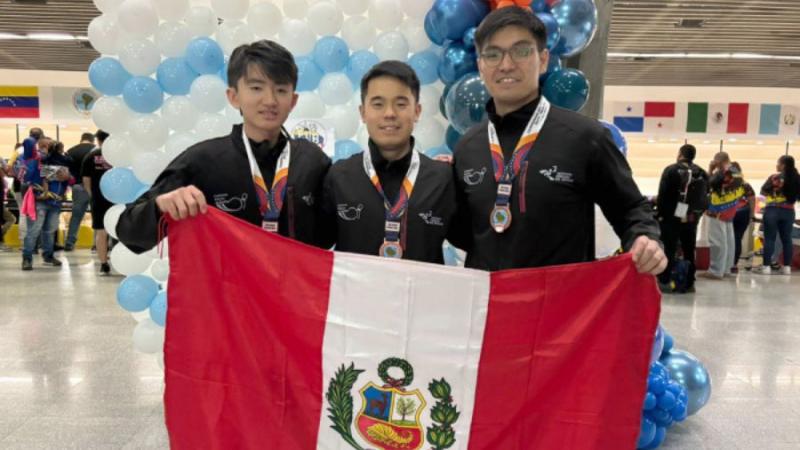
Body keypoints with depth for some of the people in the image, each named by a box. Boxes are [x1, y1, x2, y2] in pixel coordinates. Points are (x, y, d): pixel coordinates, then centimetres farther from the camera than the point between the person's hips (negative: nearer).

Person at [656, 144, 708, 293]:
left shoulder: (671, 170, -7)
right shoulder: (702, 173, 9)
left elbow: (663, 194, -11)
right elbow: (705, 197, 10)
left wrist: (659, 213, -4)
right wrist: (697, 213, 15)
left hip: (671, 217, -4)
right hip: (691, 219, 4)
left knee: (669, 249, -1)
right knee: (689, 251, 11)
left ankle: (664, 281, -2)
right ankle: (689, 283, 14)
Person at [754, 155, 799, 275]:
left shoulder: (774, 177, -9)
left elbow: (763, 192, 0)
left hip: (773, 210, -4)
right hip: (789, 212, 4)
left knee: (769, 239, -1)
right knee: (786, 239, 9)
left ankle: (766, 266, -1)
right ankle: (787, 267, 13)